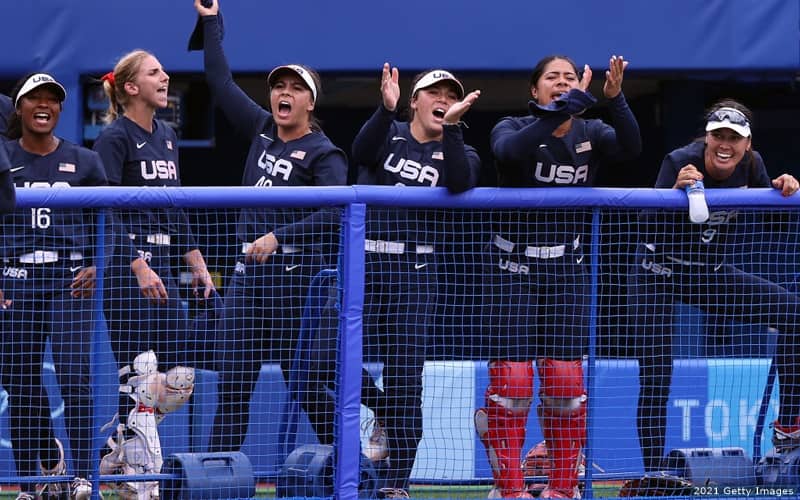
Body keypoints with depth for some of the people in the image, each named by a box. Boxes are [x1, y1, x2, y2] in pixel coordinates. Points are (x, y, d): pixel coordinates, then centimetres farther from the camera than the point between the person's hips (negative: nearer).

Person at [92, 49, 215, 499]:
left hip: (162, 267, 8)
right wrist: (138, 267, -23)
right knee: (138, 378, -9)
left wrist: (197, 264, 16)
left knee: (180, 379, 4)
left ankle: (115, 449, 18)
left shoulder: (167, 137, 16)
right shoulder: (114, 138, -8)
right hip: (125, 264, -8)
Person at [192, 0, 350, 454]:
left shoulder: (323, 153, -6)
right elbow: (221, 82, 21)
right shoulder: (261, 131, 13)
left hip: (296, 275, -7)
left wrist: (279, 237, -24)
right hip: (249, 273, 7)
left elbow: (333, 215, -18)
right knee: (233, 380, 3)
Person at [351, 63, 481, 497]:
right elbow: (361, 153, -15)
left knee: (404, 379, -2)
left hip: (413, 271, 0)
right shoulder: (389, 134, 9)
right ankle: (382, 414, 26)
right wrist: (386, 108, -30)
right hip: (362, 265, 0)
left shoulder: (457, 152, 9)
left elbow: (460, 181, -15)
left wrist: (450, 126, -26)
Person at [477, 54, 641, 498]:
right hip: (512, 266, -3)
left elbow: (630, 148, -17)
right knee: (512, 379, -7)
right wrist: (568, 106, -36)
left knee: (566, 379, 0)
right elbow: (511, 151, -30)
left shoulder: (590, 133, 4)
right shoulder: (513, 129, -5)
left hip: (567, 270, 3)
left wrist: (615, 99, -33)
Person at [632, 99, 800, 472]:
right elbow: (651, 229, -27)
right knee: (655, 378, -10)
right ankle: (652, 472, -1)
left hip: (711, 274, 5)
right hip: (660, 273, -5)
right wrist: (676, 189, -43)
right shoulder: (680, 162, -22)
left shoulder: (751, 165, -9)